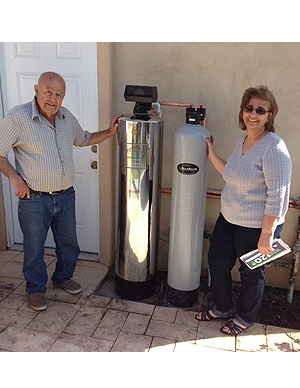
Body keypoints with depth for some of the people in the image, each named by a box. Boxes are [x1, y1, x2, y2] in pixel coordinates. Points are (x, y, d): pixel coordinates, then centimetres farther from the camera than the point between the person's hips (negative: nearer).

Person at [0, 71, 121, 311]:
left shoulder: (67, 117, 4)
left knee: (68, 243, 19)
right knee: (34, 247, 12)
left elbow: (84, 139, 21)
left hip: (66, 195, 5)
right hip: (34, 199, -5)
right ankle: (36, 288, 35)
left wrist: (109, 133, 9)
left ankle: (63, 278, 44)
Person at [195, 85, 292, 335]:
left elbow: (277, 196, -24)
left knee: (252, 273, 14)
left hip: (256, 226, -8)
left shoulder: (273, 148, -22)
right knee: (217, 262, 18)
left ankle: (245, 318, 40)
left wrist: (267, 235, -23)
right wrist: (212, 155, 10)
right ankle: (222, 308, 43)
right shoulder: (243, 139, 5)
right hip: (229, 218, 8)